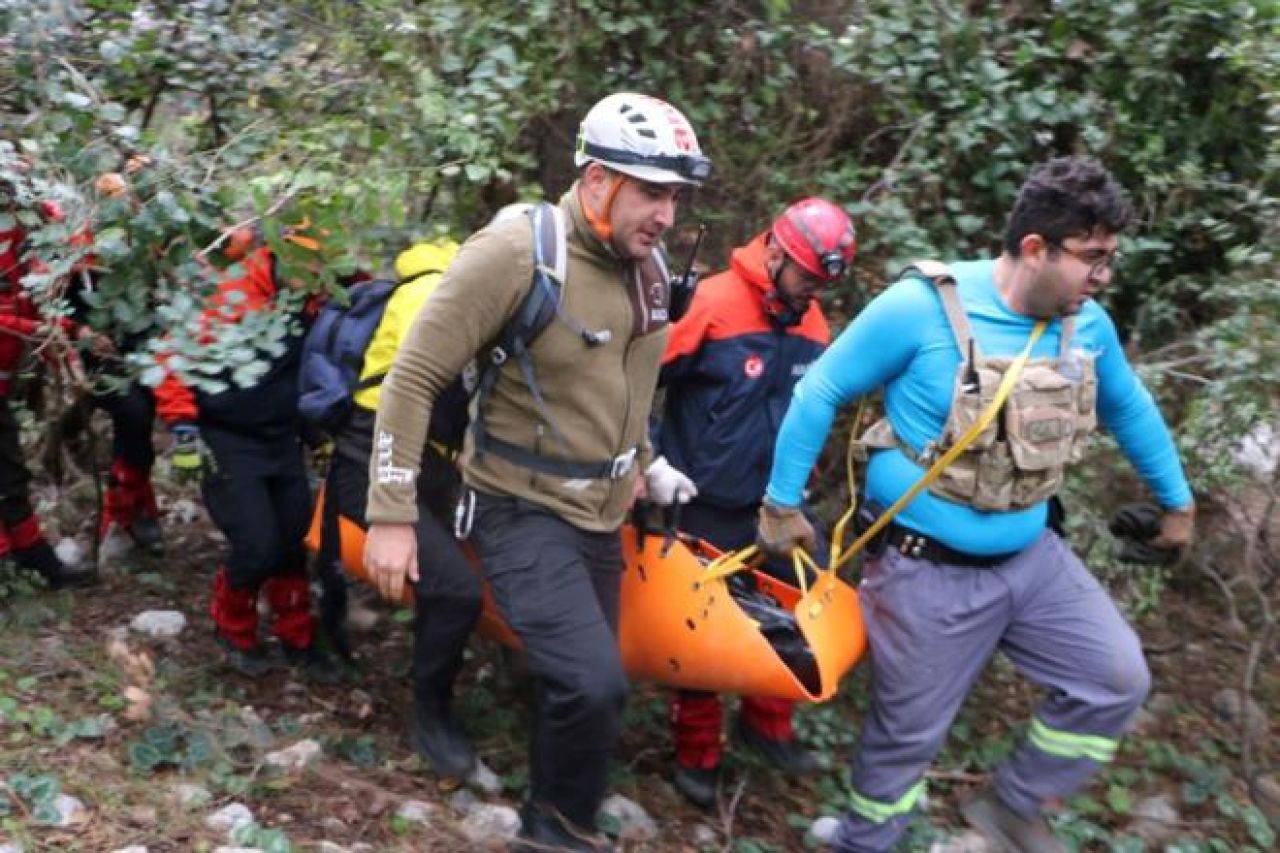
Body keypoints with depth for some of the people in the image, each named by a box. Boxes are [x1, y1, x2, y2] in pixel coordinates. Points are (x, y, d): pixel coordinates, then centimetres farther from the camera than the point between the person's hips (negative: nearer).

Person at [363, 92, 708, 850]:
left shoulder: (649, 266, 1)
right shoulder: (518, 252, -21)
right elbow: (414, 378, -18)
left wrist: (641, 464, 25)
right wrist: (392, 514, -19)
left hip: (600, 517, 7)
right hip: (525, 511, -7)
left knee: (589, 690, 14)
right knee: (594, 684, -22)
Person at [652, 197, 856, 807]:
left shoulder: (812, 323, 1)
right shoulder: (710, 303, -19)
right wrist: (652, 460, -17)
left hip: (776, 504, 6)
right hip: (707, 506, -6)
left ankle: (766, 723, 34)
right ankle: (698, 753, 24)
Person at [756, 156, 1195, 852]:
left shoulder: (1086, 324, -3)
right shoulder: (923, 307, -21)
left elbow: (1129, 408, 17)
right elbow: (819, 393, -11)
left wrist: (1177, 501, 26)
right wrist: (782, 504, -6)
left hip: (1030, 556, 6)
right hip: (927, 570, -6)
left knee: (1117, 681, 4)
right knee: (907, 734, 8)